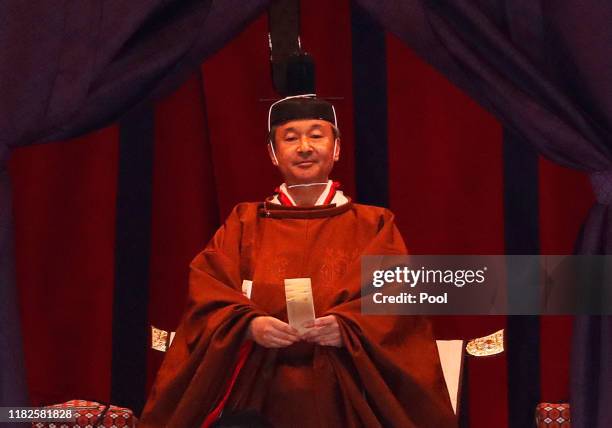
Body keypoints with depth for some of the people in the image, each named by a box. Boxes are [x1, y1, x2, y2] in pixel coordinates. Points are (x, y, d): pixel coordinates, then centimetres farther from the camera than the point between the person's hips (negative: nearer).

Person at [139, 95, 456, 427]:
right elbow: (208, 291, 0)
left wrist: (346, 328, -23)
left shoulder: (374, 226, 8)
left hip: (344, 397, -1)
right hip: (259, 393, 1)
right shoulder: (244, 224, 12)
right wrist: (249, 325, -19)